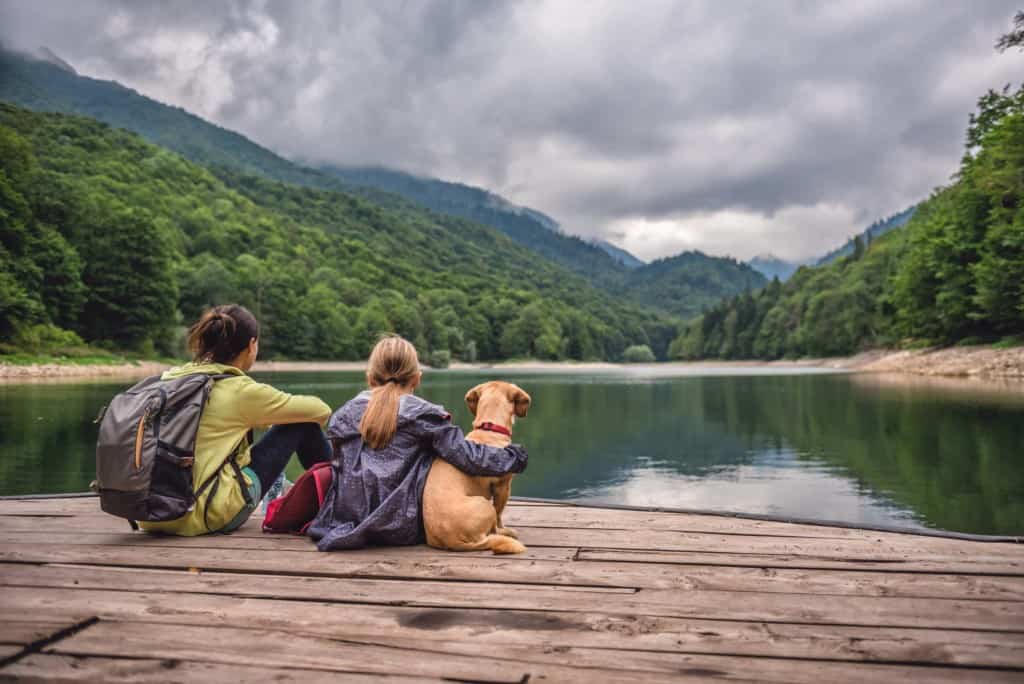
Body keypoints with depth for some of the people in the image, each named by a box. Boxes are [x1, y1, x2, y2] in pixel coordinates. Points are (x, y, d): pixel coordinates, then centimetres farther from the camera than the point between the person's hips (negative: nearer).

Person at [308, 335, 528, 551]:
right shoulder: (423, 415, -6)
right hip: (403, 530, -3)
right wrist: (512, 457, 3)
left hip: (349, 523, 4)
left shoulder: (344, 414, 6)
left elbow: (338, 467, 14)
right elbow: (467, 457, -10)